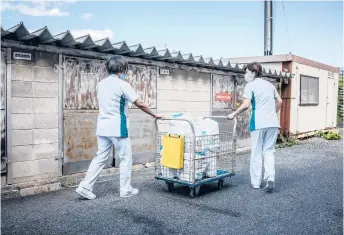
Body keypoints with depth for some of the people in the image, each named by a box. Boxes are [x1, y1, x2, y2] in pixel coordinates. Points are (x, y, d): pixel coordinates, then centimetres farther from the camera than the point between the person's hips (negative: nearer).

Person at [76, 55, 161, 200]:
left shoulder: (101, 84, 10)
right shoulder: (122, 84, -11)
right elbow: (140, 104, -8)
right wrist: (154, 115, 2)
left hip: (102, 127, 7)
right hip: (117, 127, -7)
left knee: (100, 158, 12)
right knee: (125, 158, 7)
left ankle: (85, 187, 8)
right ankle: (125, 190, 14)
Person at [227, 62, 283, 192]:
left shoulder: (250, 86, -2)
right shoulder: (270, 85, 17)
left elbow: (246, 104, -12)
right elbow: (279, 101, 20)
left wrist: (233, 114, -3)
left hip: (259, 123, -5)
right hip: (273, 123, 5)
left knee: (256, 153, 6)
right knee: (269, 151, 10)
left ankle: (256, 182, 13)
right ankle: (270, 178, -7)